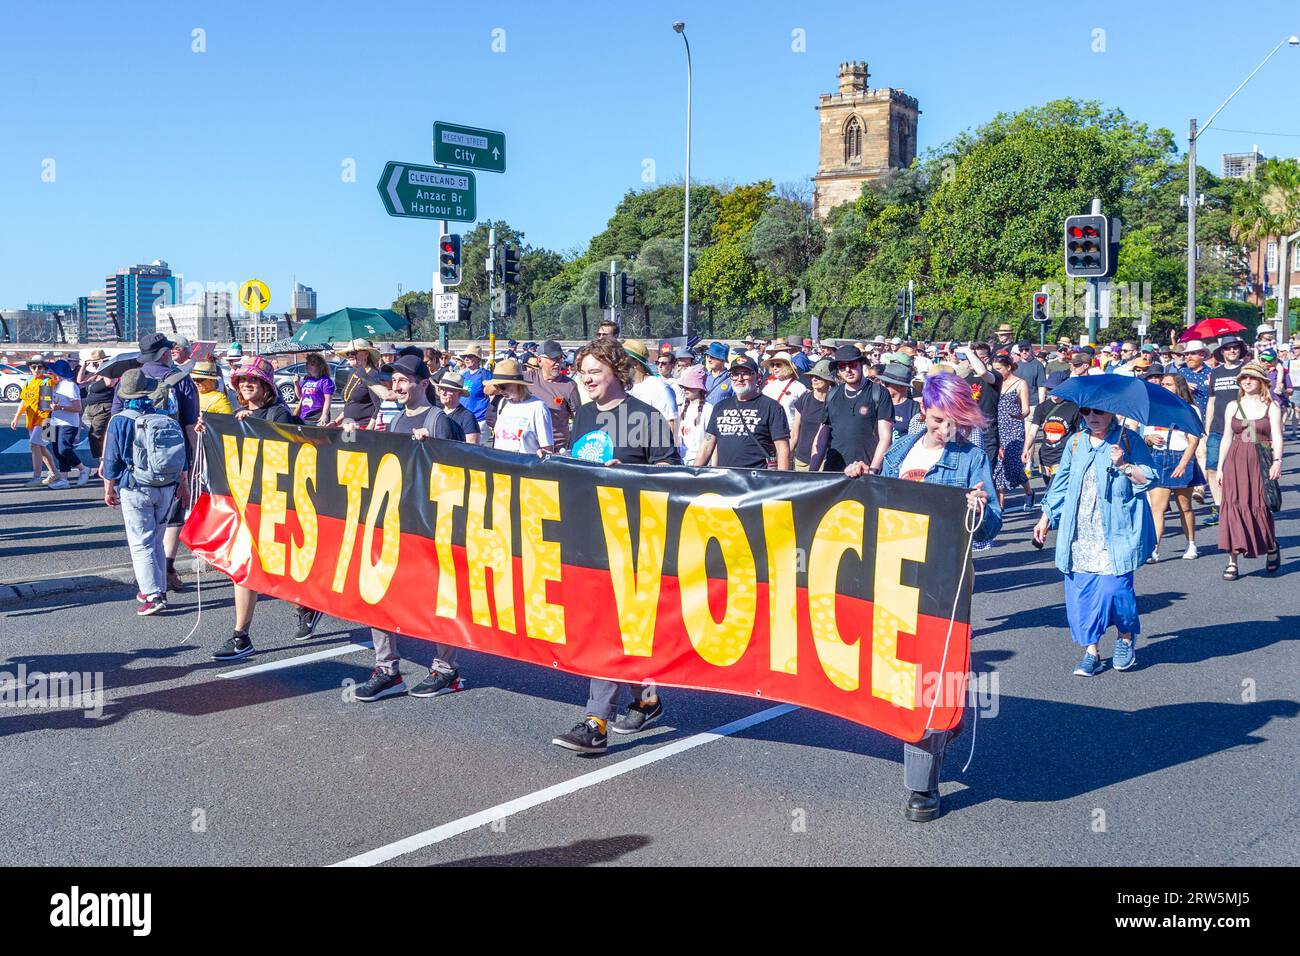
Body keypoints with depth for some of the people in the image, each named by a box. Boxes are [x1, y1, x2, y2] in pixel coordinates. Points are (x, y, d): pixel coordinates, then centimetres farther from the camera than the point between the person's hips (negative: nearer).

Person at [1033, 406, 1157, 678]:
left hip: (1115, 534, -4)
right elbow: (1062, 483, 19)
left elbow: (1148, 479, -2)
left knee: (1114, 587, -11)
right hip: (1079, 536, 4)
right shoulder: (1075, 443, 14)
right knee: (1080, 590, 0)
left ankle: (1127, 637, 18)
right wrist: (1046, 518, 18)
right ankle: (1091, 650, 10)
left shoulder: (1128, 440, 2)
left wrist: (1124, 465, -18)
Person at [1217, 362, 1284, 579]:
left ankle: (1272, 547, 27)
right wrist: (1220, 466, 8)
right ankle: (1232, 561, -4)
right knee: (1233, 507, -6)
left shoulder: (1271, 407, 3)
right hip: (1235, 462, 2)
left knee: (1260, 508, -2)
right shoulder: (1232, 406, 10)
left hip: (1261, 461, -2)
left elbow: (1277, 437, -4)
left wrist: (1277, 461, -19)